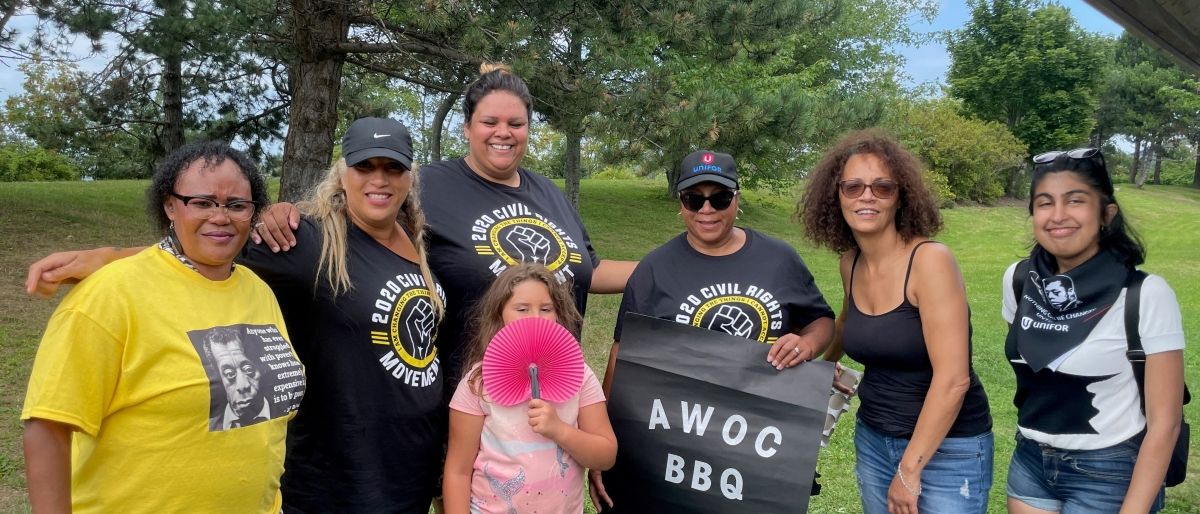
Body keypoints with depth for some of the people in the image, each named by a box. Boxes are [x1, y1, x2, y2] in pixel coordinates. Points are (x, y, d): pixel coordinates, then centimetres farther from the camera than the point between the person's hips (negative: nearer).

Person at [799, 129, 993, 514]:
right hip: (872, 439, 6)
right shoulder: (850, 264, -1)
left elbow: (952, 378, -23)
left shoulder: (930, 260, -20)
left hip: (947, 449, -6)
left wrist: (909, 469, -20)